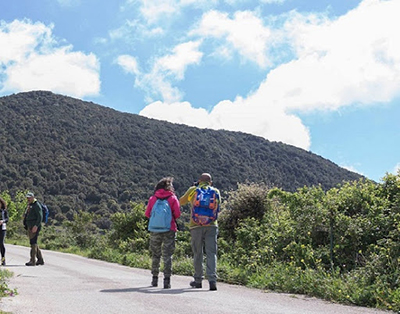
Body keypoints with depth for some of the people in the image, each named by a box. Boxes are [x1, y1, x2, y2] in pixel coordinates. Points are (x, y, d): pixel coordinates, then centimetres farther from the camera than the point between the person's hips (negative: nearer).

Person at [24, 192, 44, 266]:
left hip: (34, 227, -10)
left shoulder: (36, 205, -9)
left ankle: (32, 261, -13)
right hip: (30, 227, 10)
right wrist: (27, 227, 24)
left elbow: (40, 217, -17)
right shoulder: (29, 205, 20)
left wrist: (36, 226, -25)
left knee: (33, 243, -12)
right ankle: (40, 260, 17)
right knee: (34, 244, 11)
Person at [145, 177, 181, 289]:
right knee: (167, 255, 1)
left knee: (155, 255, 13)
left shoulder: (153, 198, 2)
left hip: (155, 230, 2)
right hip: (169, 229, -2)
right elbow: (177, 214, -5)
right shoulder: (173, 198, -2)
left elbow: (147, 214, 4)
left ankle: (155, 279, 17)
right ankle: (167, 280, -4)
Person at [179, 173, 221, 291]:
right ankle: (212, 280, -14)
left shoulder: (193, 190, 4)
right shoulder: (216, 192, 9)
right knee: (211, 253, -2)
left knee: (197, 254, 9)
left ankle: (198, 280, 16)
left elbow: (181, 202, 20)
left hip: (196, 226, 0)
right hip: (211, 226, 1)